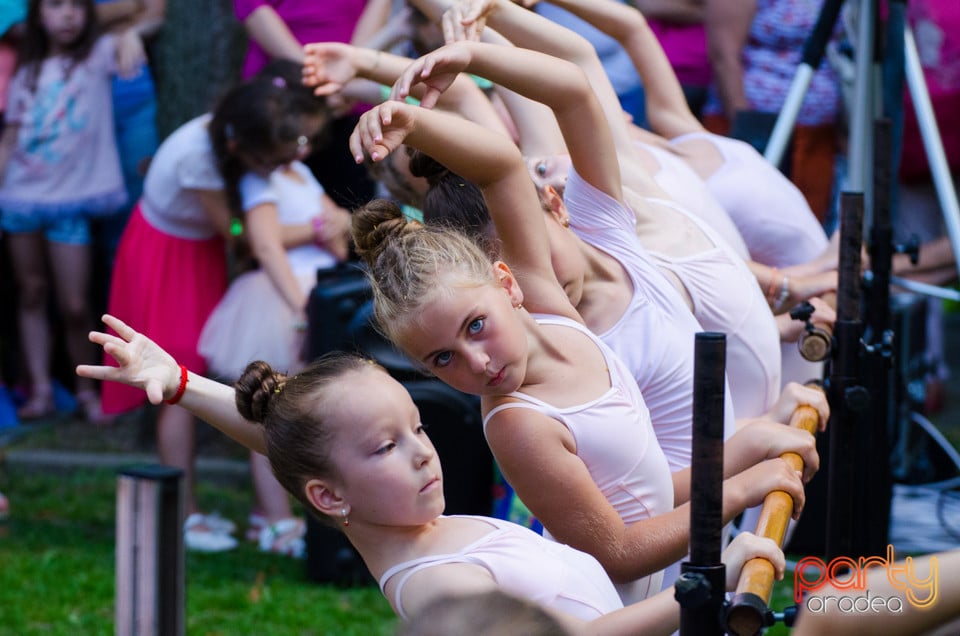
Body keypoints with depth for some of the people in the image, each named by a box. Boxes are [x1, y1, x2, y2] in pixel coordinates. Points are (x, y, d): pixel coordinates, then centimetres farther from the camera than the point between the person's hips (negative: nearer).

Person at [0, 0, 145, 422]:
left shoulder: (97, 56, 0)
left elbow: (124, 46, -19)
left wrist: (129, 38, -40)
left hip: (70, 199, -3)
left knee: (74, 305, -3)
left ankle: (86, 390, 14)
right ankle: (40, 390, 13)